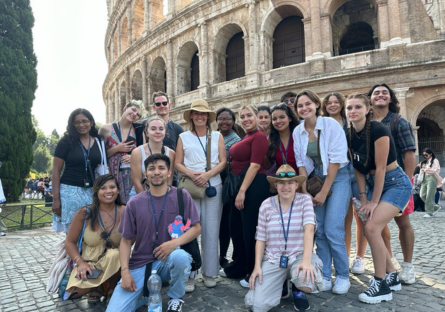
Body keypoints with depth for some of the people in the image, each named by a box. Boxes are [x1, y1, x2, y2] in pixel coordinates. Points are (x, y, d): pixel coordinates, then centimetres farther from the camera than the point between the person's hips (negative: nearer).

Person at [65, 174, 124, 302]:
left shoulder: (124, 212, -9)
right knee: (80, 288, -30)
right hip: (89, 265, 1)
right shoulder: (84, 213, -7)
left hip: (115, 264, 0)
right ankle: (96, 289, 9)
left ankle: (111, 291, -5)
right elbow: (70, 242, 0)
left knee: (114, 254, -35)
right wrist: (80, 262, -15)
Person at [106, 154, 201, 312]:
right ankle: (146, 293, 17)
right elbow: (126, 240, 2)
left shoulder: (182, 196, -5)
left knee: (180, 256, -36)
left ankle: (176, 298, -3)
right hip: (140, 265, 1)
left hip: (169, 260, 0)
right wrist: (125, 271, -10)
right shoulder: (134, 203, -2)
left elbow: (196, 228, -5)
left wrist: (175, 242, -23)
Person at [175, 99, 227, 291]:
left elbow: (223, 161, 2)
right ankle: (189, 275, 9)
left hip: (213, 187, 1)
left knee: (211, 231, 4)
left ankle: (209, 272, 16)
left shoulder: (217, 136, 9)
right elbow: (178, 163, 4)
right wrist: (192, 174, -14)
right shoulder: (183, 137, 9)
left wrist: (207, 174, -14)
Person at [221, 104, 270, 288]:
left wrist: (242, 191, -21)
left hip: (253, 187, -10)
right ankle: (239, 268, 36)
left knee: (251, 230, 1)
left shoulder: (259, 137, -11)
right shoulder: (245, 138, 16)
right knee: (237, 228, 18)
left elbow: (255, 165, -19)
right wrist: (239, 190, 14)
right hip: (241, 186, 10)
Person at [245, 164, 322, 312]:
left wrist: (306, 260, -33)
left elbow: (309, 229, -20)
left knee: (306, 280, -35)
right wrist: (257, 266, -9)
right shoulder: (266, 205, -3)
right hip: (272, 259, 1)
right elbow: (261, 239, 1)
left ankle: (298, 289, 6)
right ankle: (280, 284, 21)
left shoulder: (305, 200, -6)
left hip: (299, 256, -1)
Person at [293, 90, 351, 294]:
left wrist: (324, 192, -16)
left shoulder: (331, 124, -14)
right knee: (319, 229, 4)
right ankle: (324, 277, 17)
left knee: (333, 230, -10)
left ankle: (343, 276, 11)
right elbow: (301, 163, 2)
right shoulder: (298, 131, -1)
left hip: (338, 178, -4)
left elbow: (336, 159, -16)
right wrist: (305, 191, -6)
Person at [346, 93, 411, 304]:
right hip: (374, 183, 8)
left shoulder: (378, 130, -22)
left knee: (372, 228, -18)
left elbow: (380, 168, -21)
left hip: (396, 183, -7)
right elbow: (357, 168, 4)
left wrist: (374, 201, -16)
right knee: (371, 231, 6)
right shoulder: (351, 136, -1)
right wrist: (363, 197, 0)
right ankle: (392, 277, 26)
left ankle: (382, 285, -2)